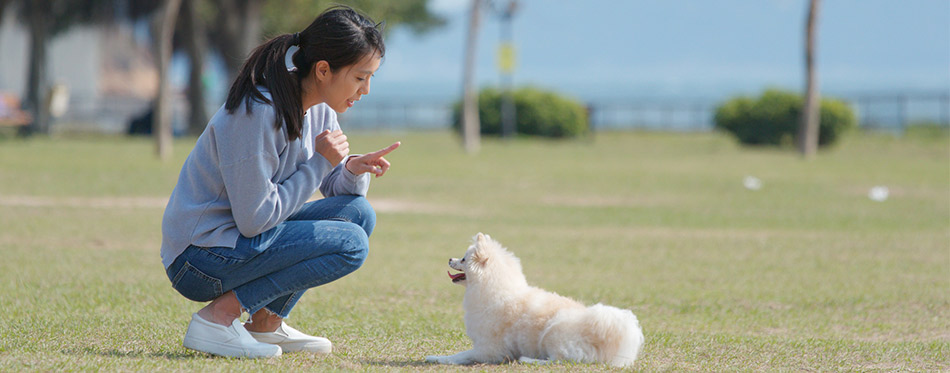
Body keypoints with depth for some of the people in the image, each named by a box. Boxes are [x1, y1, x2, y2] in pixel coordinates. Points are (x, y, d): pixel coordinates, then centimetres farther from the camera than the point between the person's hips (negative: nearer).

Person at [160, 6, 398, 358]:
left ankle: (266, 323, 3)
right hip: (199, 259, -9)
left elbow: (335, 187, 13)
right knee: (350, 243, -18)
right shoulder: (258, 111, -24)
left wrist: (354, 169, -10)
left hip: (242, 239, 9)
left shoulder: (317, 108, 3)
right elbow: (254, 219, -23)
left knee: (358, 212, 1)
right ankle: (220, 316, -14)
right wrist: (320, 163, -17)